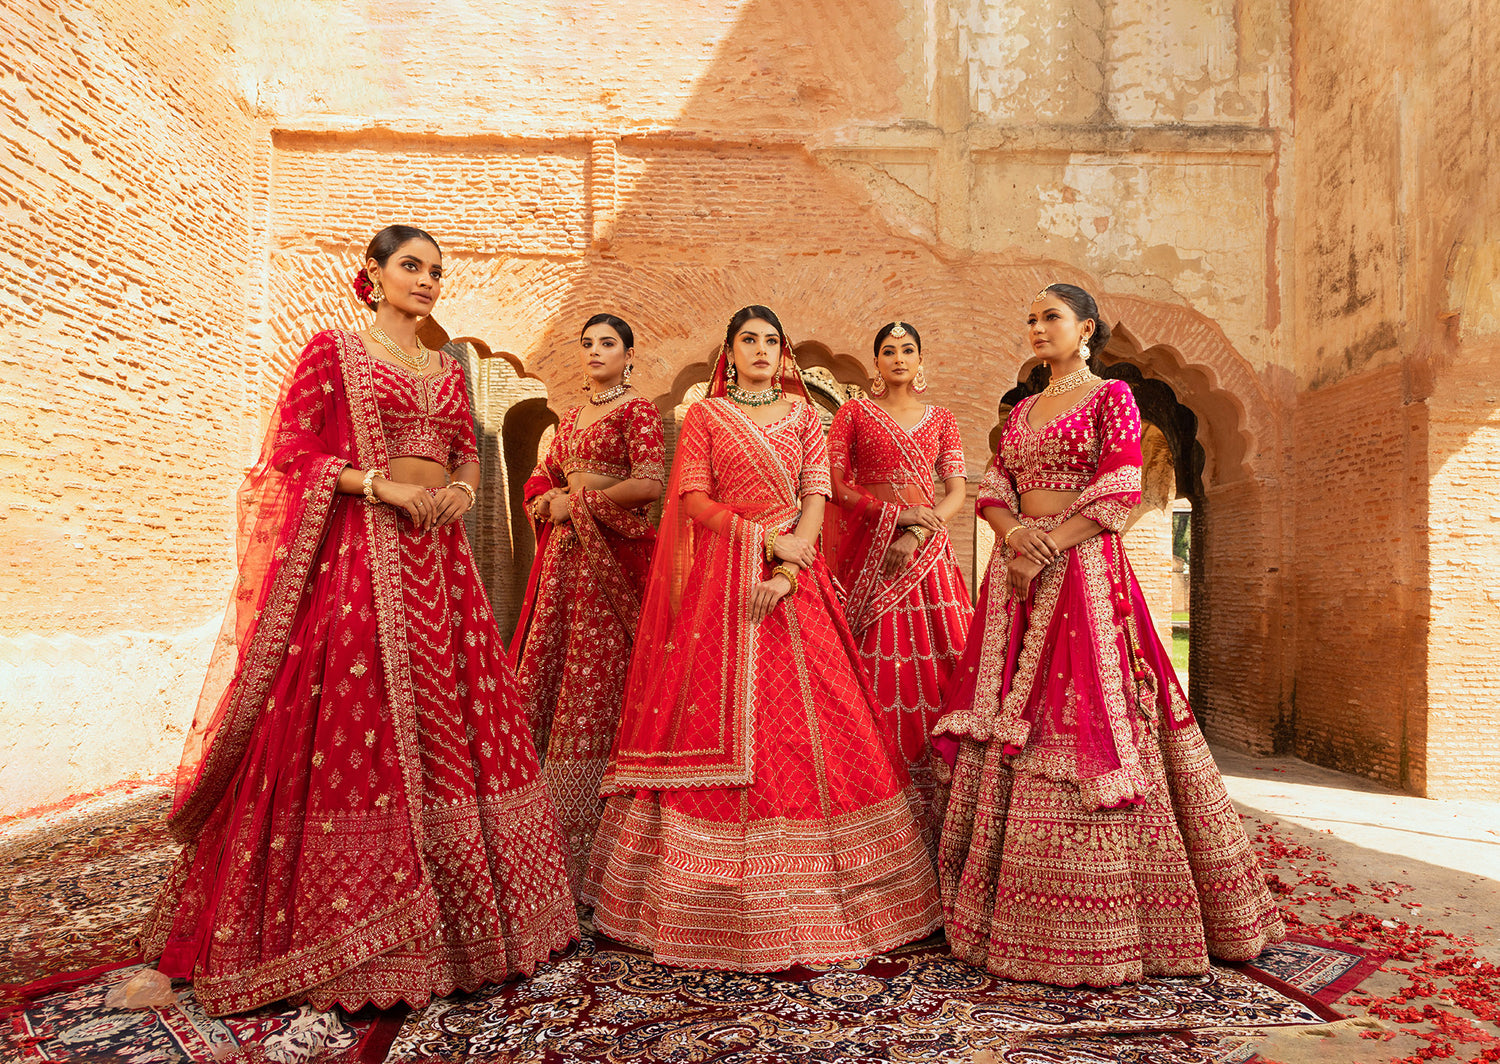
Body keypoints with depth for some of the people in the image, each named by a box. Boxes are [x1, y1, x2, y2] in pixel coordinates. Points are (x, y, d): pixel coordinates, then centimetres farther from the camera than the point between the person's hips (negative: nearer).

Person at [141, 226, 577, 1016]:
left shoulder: (447, 368, 18)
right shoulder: (332, 350, 2)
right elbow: (289, 452, -4)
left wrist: (462, 489, -2)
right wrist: (382, 486, -14)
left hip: (437, 552, 6)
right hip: (358, 550, -5)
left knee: (450, 722, 4)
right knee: (355, 721, -7)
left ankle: (454, 916, 17)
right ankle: (349, 939, 5)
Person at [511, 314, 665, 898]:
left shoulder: (638, 410, -2)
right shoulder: (572, 418, 21)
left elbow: (650, 483, -14)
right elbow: (540, 477, 25)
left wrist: (578, 502, -9)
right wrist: (550, 501, 3)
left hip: (613, 553, -7)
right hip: (566, 555, 7)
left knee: (597, 680, -9)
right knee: (545, 667, 4)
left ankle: (589, 841, 0)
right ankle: (544, 836, 14)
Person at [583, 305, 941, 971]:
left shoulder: (802, 414, 13)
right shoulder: (704, 416, 9)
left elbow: (816, 498, 3)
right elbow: (693, 500, -1)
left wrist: (787, 569, -12)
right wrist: (765, 538, -13)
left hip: (792, 582, 2)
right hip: (721, 579, -1)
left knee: (808, 721, -2)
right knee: (717, 720, -5)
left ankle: (808, 901, 10)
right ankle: (723, 909, 5)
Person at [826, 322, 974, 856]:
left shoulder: (940, 419, 15)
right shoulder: (854, 413, 9)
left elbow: (956, 491, 5)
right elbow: (837, 485, -1)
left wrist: (917, 534, -12)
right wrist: (898, 511, -12)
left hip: (926, 550, 2)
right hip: (868, 551, -2)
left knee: (934, 663, -4)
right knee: (876, 668, -5)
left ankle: (933, 816, 4)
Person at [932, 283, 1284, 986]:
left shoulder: (1112, 396, 2)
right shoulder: (1022, 410, 19)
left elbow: (1117, 496, -9)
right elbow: (992, 489, 12)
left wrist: (1046, 550, -15)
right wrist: (1015, 532, -9)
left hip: (1083, 573, -6)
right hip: (1018, 574, 6)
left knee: (1081, 731, -8)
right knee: (1008, 733, 4)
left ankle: (1094, 931, 3)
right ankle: (1007, 913, 15)